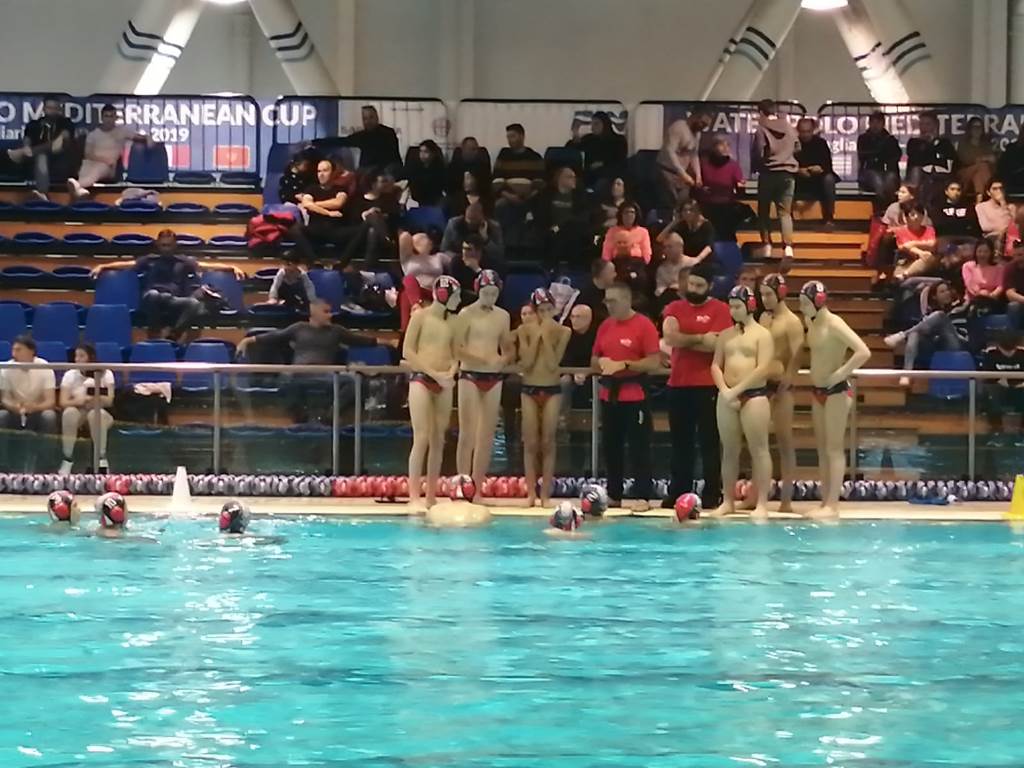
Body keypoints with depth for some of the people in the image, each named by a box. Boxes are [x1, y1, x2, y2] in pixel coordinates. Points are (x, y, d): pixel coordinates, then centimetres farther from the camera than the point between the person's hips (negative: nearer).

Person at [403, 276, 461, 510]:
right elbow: (407, 352, -6)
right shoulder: (420, 316, -4)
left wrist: (451, 372, -6)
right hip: (421, 379, -5)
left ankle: (432, 497, 9)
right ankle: (414, 497, -11)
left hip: (444, 383, 5)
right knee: (421, 439, -11)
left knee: (438, 440, 5)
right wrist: (434, 374, -12)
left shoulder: (453, 321, 10)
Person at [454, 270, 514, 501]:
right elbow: (458, 349, -10)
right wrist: (484, 360, -20)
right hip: (470, 375, -5)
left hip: (494, 378, 5)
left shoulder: (503, 316, 11)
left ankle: (478, 488, 8)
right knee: (467, 434, -7)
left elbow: (509, 348, 19)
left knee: (487, 436, 4)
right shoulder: (467, 314, -4)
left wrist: (504, 360, -4)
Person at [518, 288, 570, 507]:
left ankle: (545, 493, 3)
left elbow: (553, 363, -12)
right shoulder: (525, 330, 0)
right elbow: (526, 362, -10)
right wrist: (537, 335, -11)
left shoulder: (562, 331, -2)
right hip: (529, 390, 1)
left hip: (552, 390, -1)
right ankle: (531, 492, 4)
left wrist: (546, 336, -14)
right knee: (530, 443, 0)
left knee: (548, 443, -1)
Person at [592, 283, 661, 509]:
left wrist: (624, 365, -19)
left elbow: (655, 362, -13)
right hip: (608, 395, 7)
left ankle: (642, 497, -3)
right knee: (611, 447, 10)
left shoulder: (643, 325, -7)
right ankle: (613, 496, 17)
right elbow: (594, 359, 19)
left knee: (639, 447, -5)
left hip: (634, 396, -6)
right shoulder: (605, 326, 12)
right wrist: (601, 363, -4)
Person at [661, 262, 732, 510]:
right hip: (678, 385, 4)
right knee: (681, 443, 9)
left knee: (709, 442, 0)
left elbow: (716, 344, -14)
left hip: (708, 386, -4)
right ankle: (678, 492, 14)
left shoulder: (719, 310, -2)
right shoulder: (675, 308, 10)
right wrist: (700, 338, -10)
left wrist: (684, 340, -7)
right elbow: (669, 336, -7)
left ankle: (712, 495, 2)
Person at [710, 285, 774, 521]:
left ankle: (762, 504, -7)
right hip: (727, 396, 5)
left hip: (755, 394, -5)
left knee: (759, 449, -6)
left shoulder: (762, 334, -1)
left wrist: (737, 390, -13)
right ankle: (728, 501, 13)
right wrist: (725, 391, -8)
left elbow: (763, 368, -11)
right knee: (729, 451, 7)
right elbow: (716, 365, 9)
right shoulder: (725, 334, 14)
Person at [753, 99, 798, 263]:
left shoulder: (761, 130, -10)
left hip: (769, 173, -4)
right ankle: (788, 246, -12)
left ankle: (767, 246, 4)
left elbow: (758, 154, -11)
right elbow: (796, 149, 15)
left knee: (764, 211, 10)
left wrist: (757, 167, 7)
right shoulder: (789, 128, 7)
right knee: (785, 212, 3)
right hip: (788, 173, 4)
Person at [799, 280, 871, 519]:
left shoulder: (834, 324, -17)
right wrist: (815, 374, 9)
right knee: (822, 449, 9)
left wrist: (841, 373, -21)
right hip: (818, 390, 9)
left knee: (834, 448, -6)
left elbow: (863, 352, -26)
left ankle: (832, 504, -6)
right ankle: (825, 502, 13)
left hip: (835, 390, -9)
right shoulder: (811, 322, 7)